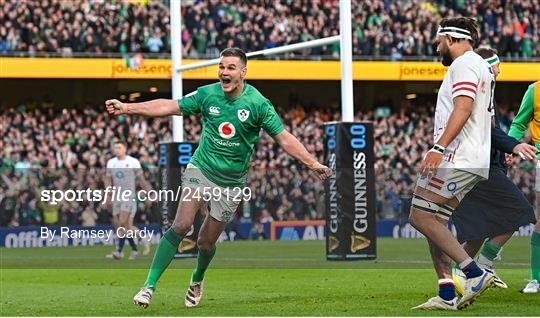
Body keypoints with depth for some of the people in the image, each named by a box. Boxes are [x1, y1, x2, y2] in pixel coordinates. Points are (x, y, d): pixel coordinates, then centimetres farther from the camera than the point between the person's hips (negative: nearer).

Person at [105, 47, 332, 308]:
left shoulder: (257, 103, -10)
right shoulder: (207, 94, -4)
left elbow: (284, 138, -7)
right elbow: (170, 107, 2)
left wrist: (313, 164, -14)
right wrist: (127, 108, -3)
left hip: (231, 182, 0)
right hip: (201, 170, 0)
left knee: (206, 242, 6)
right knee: (181, 225, -19)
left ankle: (197, 280, 39)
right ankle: (149, 285, -18)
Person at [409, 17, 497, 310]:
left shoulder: (464, 64, -6)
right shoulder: (483, 67, 25)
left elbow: (463, 108, -20)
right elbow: (486, 119, 30)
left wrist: (438, 148, -27)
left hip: (455, 158, -10)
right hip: (475, 162, 10)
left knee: (420, 217, -12)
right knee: (435, 222, 8)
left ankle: (475, 273, -18)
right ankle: (447, 297, 4)